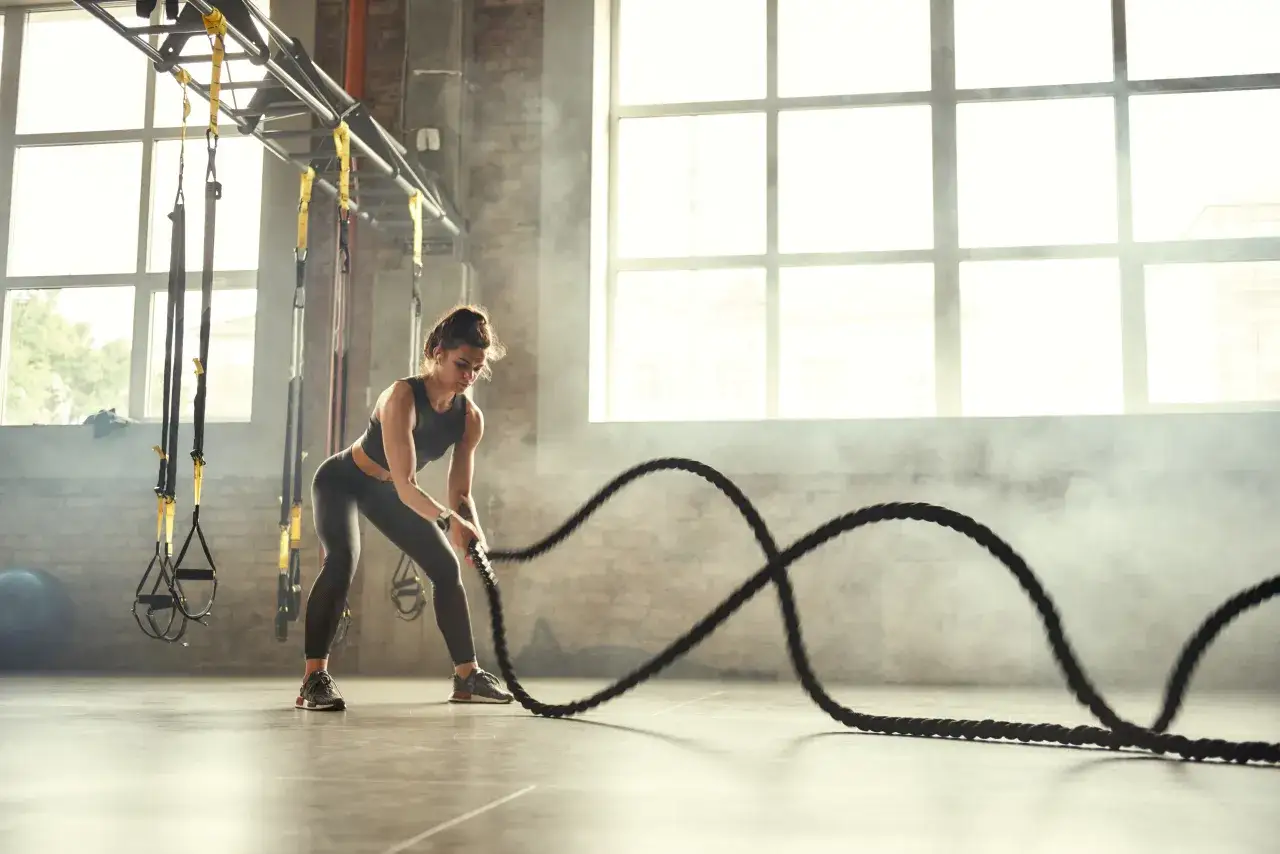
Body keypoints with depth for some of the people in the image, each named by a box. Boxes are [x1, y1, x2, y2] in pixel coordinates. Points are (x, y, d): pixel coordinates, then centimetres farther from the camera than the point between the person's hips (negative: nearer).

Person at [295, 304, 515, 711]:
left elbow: (460, 493, -11)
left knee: (445, 567, 2)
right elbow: (406, 486, -41)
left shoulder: (470, 418, -15)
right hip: (341, 480, -7)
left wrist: (475, 535, -30)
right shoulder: (402, 396, -34)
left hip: (385, 491, 7)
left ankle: (467, 676, 13)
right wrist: (449, 521, -56)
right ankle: (314, 679, -27)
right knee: (342, 560, -30)